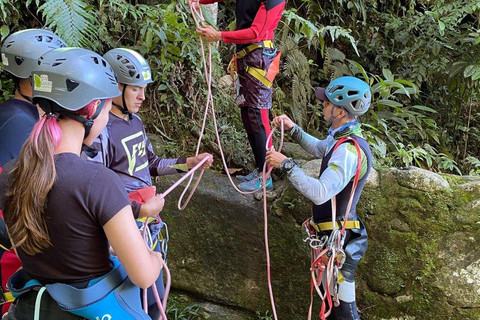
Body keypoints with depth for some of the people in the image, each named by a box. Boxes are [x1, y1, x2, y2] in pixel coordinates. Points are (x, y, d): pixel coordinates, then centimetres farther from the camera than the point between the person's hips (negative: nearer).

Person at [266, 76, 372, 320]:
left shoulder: (349, 151, -27)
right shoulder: (342, 138, 5)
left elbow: (320, 193, -36)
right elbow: (319, 149, 27)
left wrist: (286, 164, -28)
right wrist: (293, 129, 14)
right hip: (333, 234, 10)